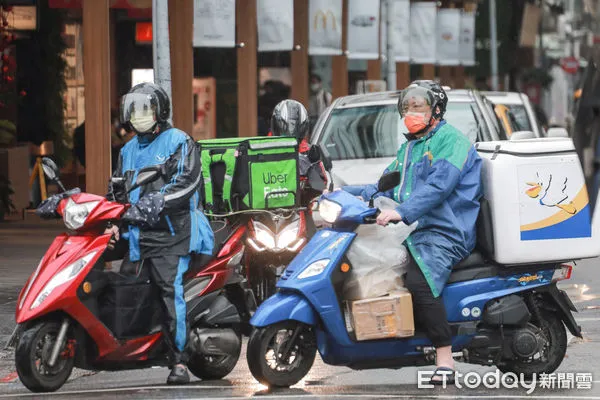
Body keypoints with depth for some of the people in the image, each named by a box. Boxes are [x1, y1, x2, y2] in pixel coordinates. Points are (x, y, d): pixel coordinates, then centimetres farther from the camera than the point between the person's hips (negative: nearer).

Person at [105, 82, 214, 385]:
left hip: (172, 232, -7)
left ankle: (179, 359, -18)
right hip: (137, 234, 7)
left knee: (170, 289, -17)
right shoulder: (128, 150, 24)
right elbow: (117, 190, 27)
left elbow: (186, 181, -13)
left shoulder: (179, 142, 2)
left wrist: (155, 203, -24)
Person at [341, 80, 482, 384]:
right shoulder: (408, 148, 26)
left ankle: (445, 361, -34)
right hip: (411, 233, 10)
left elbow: (439, 185, -20)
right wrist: (361, 195, 4)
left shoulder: (451, 140, -6)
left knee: (418, 281, -32)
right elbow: (389, 184, 24)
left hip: (445, 233, -10)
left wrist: (403, 212, -31)